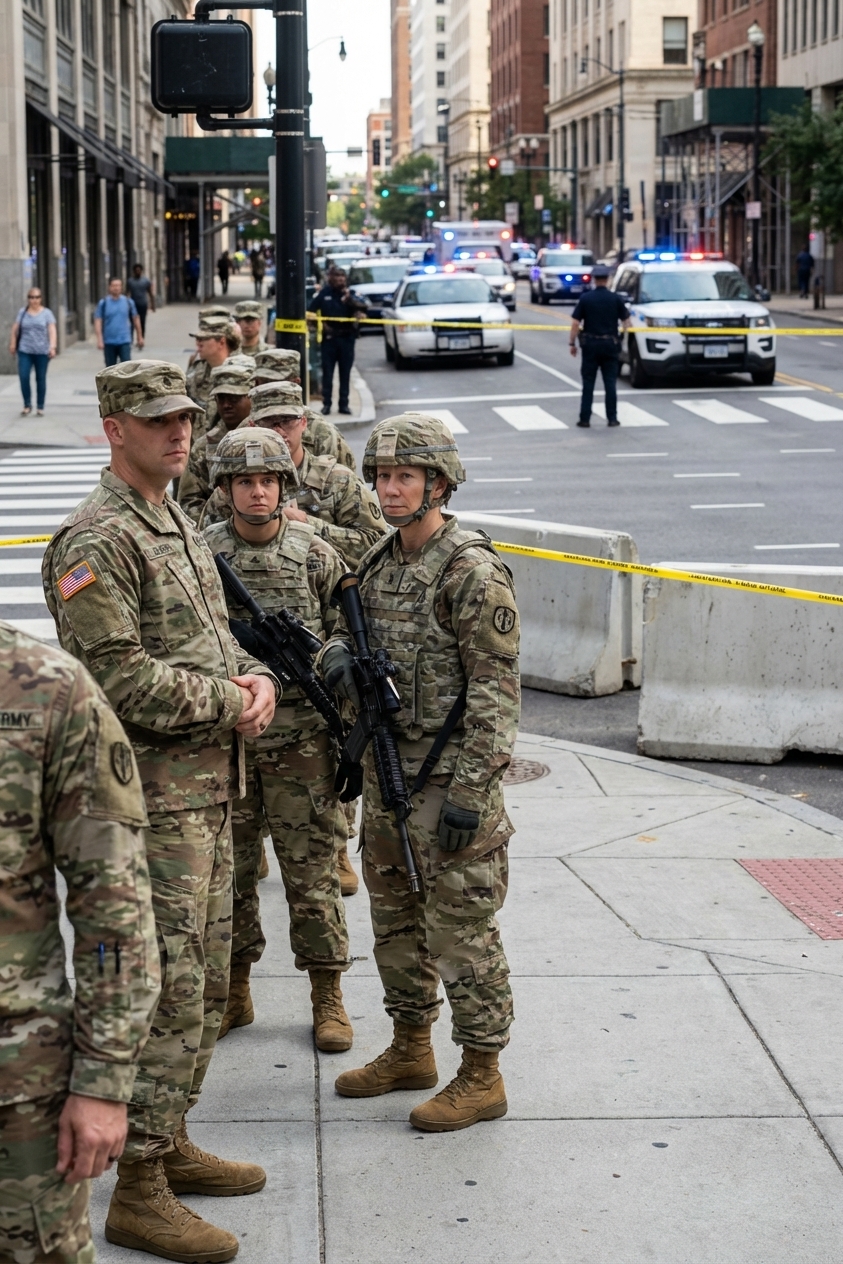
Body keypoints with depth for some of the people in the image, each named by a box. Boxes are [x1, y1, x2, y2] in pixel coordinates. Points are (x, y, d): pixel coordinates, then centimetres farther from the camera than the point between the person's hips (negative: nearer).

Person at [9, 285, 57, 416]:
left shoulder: (46, 313, 3)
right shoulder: (22, 312, 7)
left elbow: (52, 330, -6)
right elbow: (15, 329, 11)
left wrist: (52, 346, -18)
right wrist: (12, 344, 7)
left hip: (42, 352, -1)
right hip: (25, 351, 1)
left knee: (41, 379, 4)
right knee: (24, 377, -11)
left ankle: (40, 407, 13)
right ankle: (27, 405, 2)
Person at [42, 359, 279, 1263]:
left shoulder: (179, 526, 15)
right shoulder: (96, 541, -16)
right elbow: (118, 676, -23)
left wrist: (257, 680, -1)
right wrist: (227, 702, -14)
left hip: (209, 788, 10)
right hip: (151, 796, -9)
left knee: (205, 982, 16)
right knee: (168, 992, -7)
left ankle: (170, 1146, 30)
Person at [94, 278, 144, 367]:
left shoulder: (128, 302, 4)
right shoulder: (103, 303, -1)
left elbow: (135, 319, 13)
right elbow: (98, 322, -5)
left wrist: (140, 337, 15)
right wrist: (99, 339, -15)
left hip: (124, 341, 0)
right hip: (109, 342, 0)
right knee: (110, 368, 9)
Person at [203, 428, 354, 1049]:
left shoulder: (316, 554, 0)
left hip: (300, 738, -1)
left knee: (312, 870, 2)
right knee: (229, 868, 10)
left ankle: (328, 997, 13)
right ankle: (234, 991, 24)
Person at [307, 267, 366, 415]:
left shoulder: (350, 294, 1)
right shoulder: (323, 294, 1)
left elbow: (361, 306, -16)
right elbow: (310, 310, 4)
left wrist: (350, 299, -33)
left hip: (346, 337, 1)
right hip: (329, 337, 0)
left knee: (345, 373, 6)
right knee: (327, 372, 2)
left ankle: (344, 404, 12)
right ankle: (326, 403, 8)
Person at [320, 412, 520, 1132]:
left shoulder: (473, 572, -16)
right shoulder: (379, 563, 9)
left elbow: (497, 693, -18)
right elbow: (351, 635, 22)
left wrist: (470, 794, -22)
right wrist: (337, 657, -4)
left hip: (450, 776, -8)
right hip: (386, 770, 9)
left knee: (461, 931, 0)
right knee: (397, 921, 18)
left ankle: (482, 1078, 12)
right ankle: (410, 1052, 34)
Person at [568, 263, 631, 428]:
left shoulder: (585, 298, -5)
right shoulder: (616, 298, -3)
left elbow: (575, 323, -7)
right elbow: (626, 322, 3)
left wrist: (572, 343, 1)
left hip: (590, 344, 0)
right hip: (610, 344, 1)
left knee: (588, 383, 5)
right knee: (610, 383, 6)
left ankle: (585, 418, 4)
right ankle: (612, 418, 5)